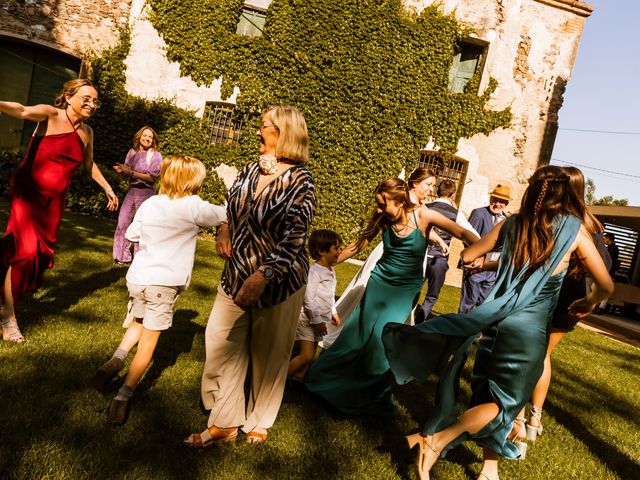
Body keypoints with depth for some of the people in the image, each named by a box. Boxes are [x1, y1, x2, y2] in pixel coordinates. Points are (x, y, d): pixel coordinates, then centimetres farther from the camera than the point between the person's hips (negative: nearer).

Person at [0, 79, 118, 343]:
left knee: (42, 254, 7)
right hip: (28, 192, -6)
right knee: (25, 252, -13)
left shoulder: (87, 132, 8)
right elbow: (23, 111, -32)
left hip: (54, 200, 6)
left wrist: (108, 188, 32)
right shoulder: (51, 115, -10)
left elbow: (89, 164, 24)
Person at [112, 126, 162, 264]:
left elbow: (152, 177, -14)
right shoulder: (132, 151, 8)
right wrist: (121, 170, -10)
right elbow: (127, 172, 14)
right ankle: (123, 256, 15)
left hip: (146, 193, -5)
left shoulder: (156, 155, -6)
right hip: (131, 191, 5)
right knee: (122, 223, 2)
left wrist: (131, 172, -22)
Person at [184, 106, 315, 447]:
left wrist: (262, 277, -30)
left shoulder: (299, 181, -15)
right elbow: (234, 208, 20)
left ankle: (259, 423, 32)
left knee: (267, 355, 10)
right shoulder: (253, 169, 3)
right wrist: (225, 228, -1)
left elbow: (292, 242, -21)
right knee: (220, 345, 6)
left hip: (277, 282, -6)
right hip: (236, 274, 6)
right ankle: (225, 423, 24)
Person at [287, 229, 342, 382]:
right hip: (307, 318, -9)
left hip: (320, 320, 9)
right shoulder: (314, 271, -19)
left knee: (310, 354, 12)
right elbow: (309, 298, -21)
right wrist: (317, 320, -18)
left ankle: (299, 378, 23)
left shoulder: (331, 271, 10)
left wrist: (333, 312, 20)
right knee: (307, 355, -13)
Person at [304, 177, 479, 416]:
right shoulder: (382, 219, -10)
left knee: (383, 336, -11)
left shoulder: (423, 216, -17)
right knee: (360, 332, 5)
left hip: (407, 288, -2)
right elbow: (359, 244, 1)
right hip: (380, 280, 2)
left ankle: (373, 396, 10)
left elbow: (462, 232, -24)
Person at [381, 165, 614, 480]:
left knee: (487, 394, 18)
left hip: (496, 320, 3)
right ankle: (436, 439, -7)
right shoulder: (574, 231, -4)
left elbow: (468, 256, 13)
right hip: (531, 328, -3)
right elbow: (606, 285, 3)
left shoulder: (511, 224, 3)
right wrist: (588, 304, 24)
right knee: (506, 401, 8)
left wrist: (484, 260, 36)